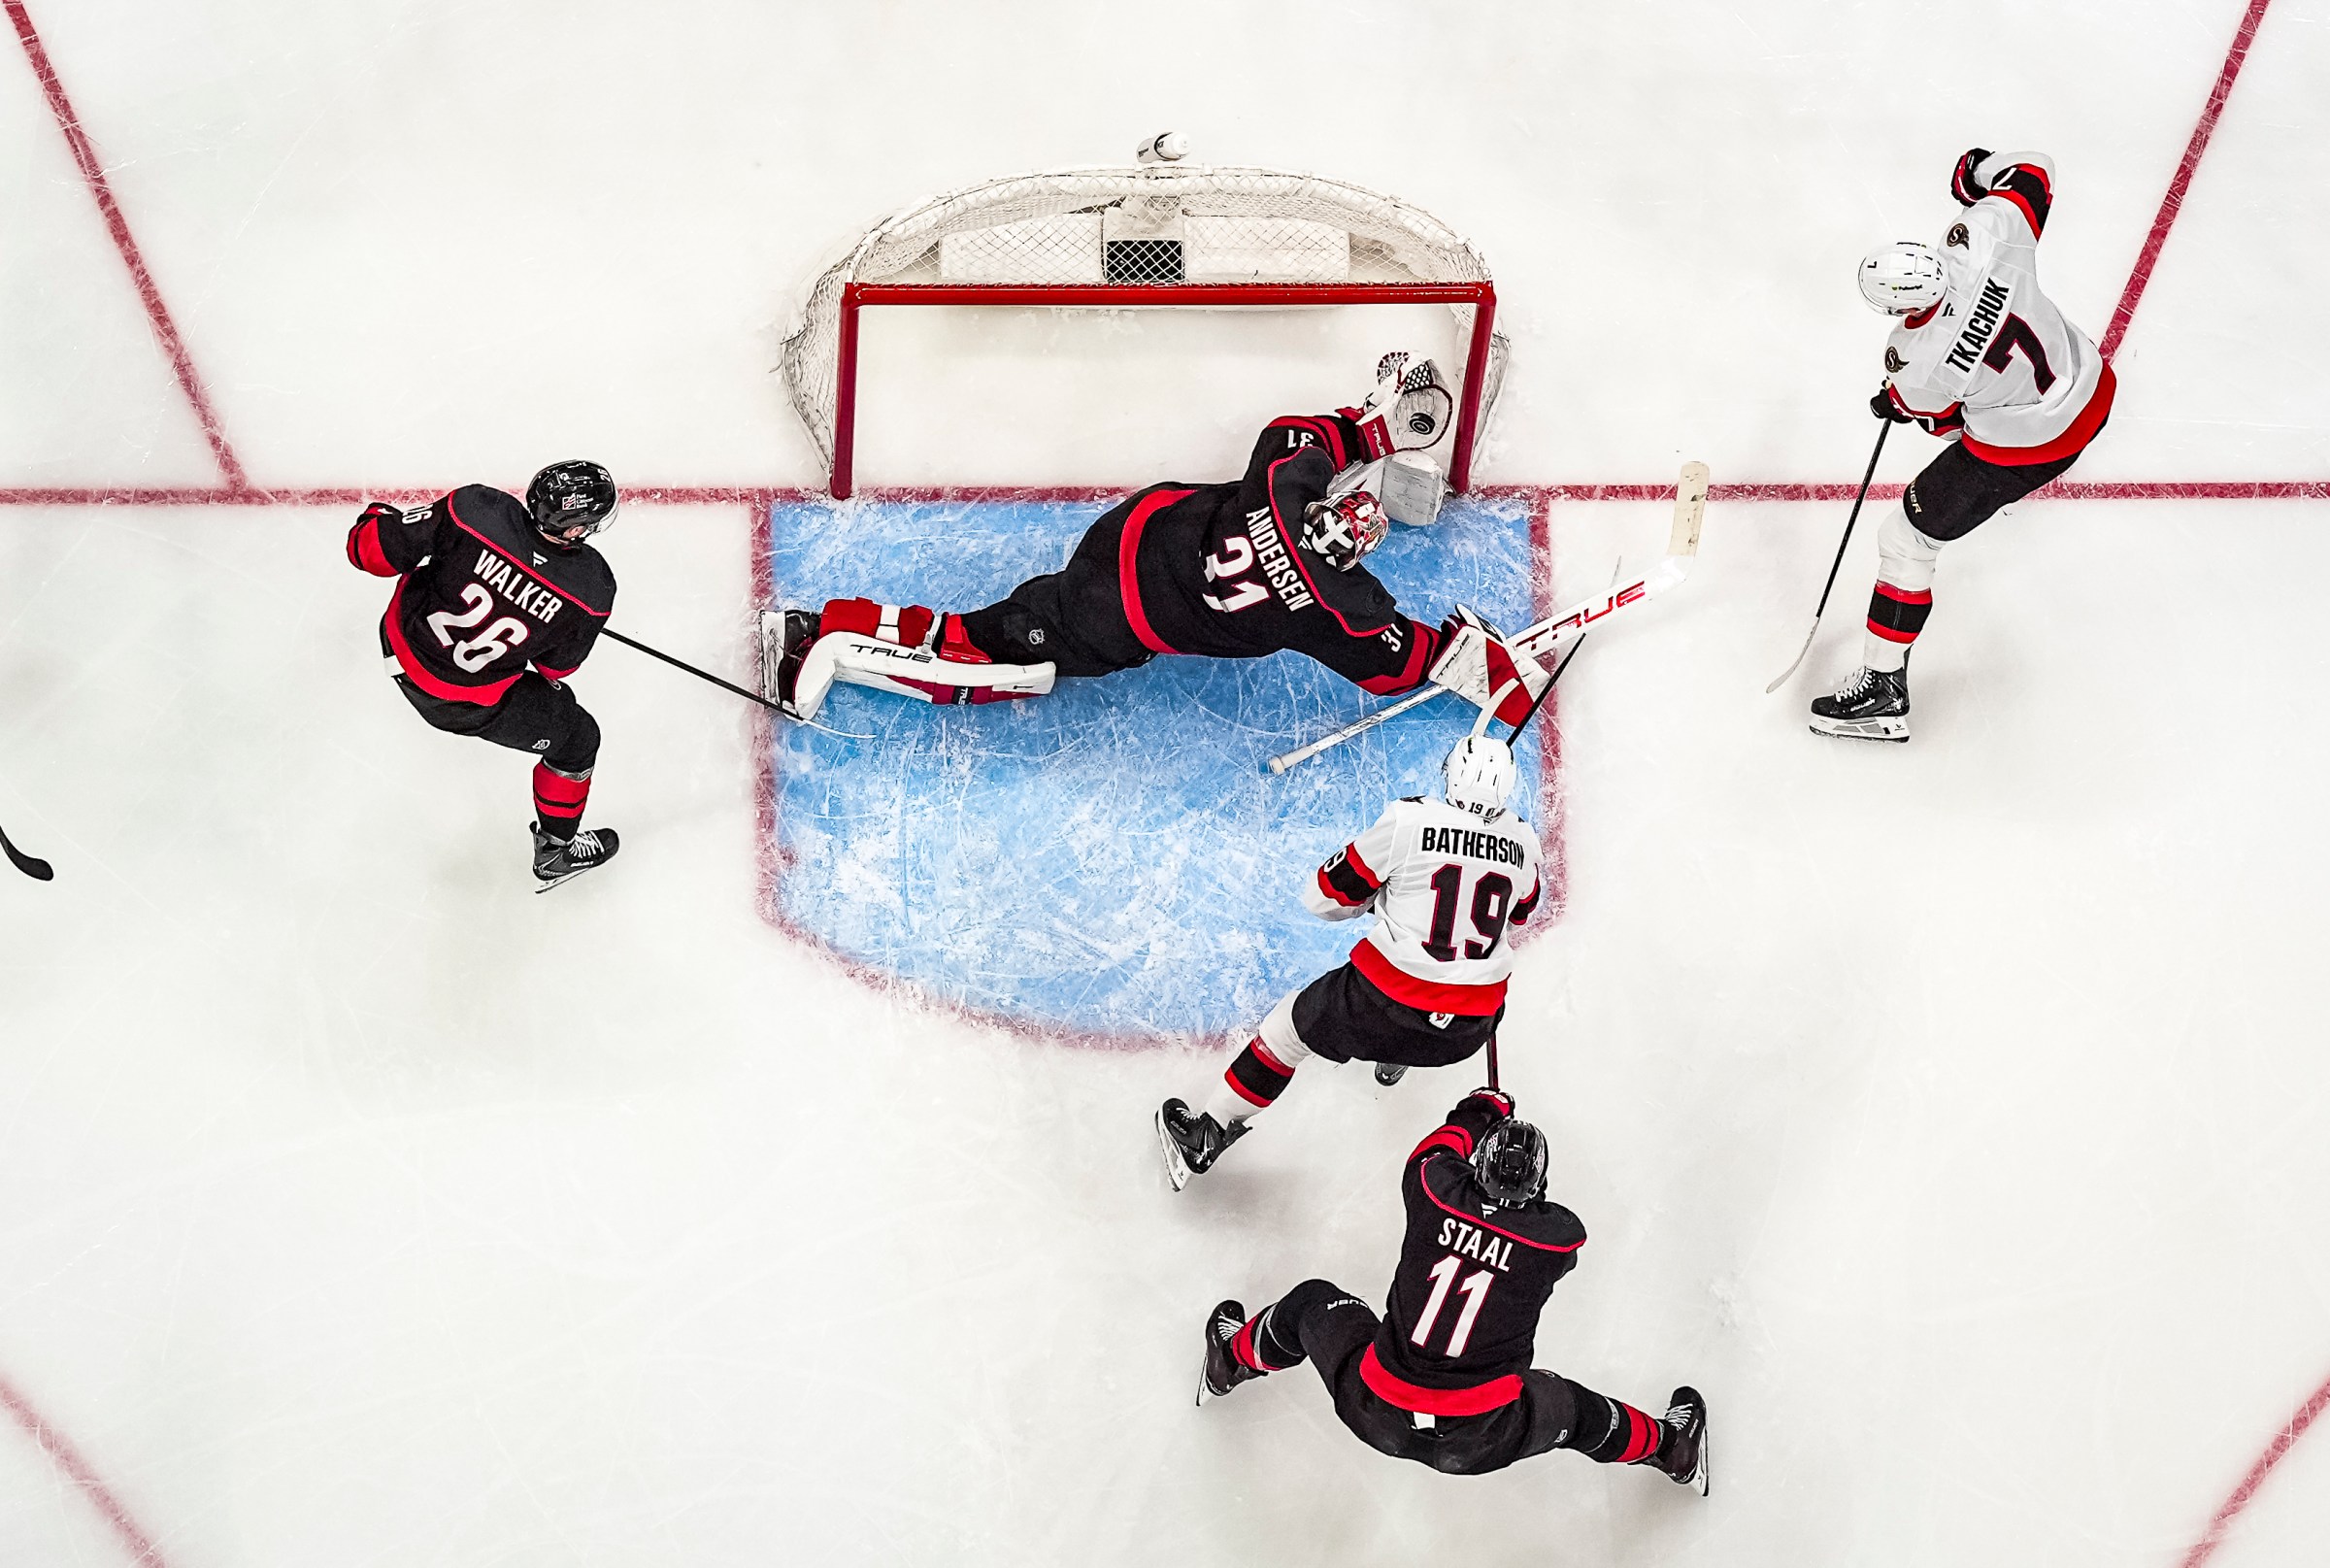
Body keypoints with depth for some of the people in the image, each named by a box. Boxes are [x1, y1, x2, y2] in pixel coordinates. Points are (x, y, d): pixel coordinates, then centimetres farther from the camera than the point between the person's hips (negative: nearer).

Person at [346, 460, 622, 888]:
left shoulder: (478, 508, -28)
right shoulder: (592, 587, -27)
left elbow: (372, 548, -19)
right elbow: (558, 664, -7)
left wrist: (379, 517, 4)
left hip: (402, 644, 3)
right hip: (470, 702, -3)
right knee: (576, 737, 20)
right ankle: (554, 855, 39)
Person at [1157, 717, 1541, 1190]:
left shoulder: (1408, 821, -12)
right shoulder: (1521, 842, 0)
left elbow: (1325, 897, -3)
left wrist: (1375, 893, 16)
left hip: (1387, 1003, -4)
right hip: (1471, 1027, 4)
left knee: (1293, 1024, 19)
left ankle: (1206, 1136, 26)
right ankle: (1396, 1058, 57)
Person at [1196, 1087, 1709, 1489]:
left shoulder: (1436, 1191, -11)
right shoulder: (1560, 1234, -12)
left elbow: (1432, 1155, 14)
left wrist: (1482, 1109, 32)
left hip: (1375, 1414, 1)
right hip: (1478, 1443, -1)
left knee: (1312, 1303, 27)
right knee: (1574, 1410, 28)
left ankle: (1232, 1359, 53)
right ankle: (1667, 1445, 52)